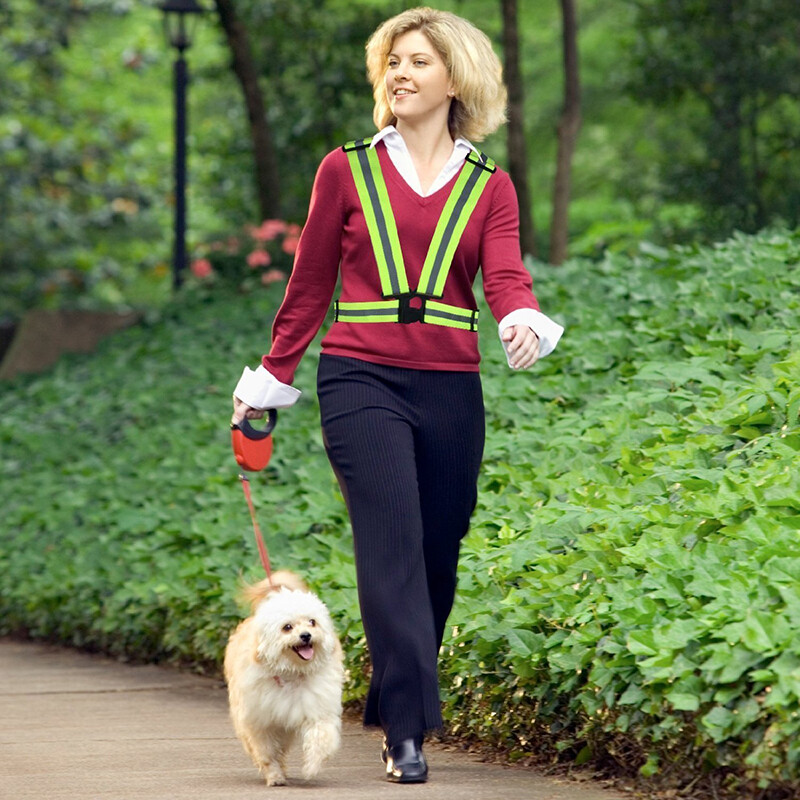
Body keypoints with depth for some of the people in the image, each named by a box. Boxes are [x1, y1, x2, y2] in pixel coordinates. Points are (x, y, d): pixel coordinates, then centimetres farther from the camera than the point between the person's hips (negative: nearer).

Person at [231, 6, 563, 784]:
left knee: (437, 558, 6)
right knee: (392, 544, -15)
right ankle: (408, 732, -17)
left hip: (450, 390, 2)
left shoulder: (489, 187, 9)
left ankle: (394, 708, 24)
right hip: (361, 380, -2)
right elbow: (309, 283, 13)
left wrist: (523, 321, -28)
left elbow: (505, 276, -6)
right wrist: (270, 377, 14)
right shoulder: (346, 170, 7)